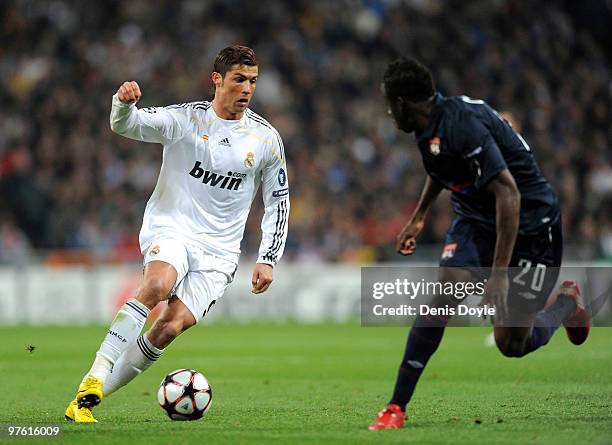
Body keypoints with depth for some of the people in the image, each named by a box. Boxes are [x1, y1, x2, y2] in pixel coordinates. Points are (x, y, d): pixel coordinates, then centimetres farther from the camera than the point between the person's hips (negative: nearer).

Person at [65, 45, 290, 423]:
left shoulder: (267, 138, 4)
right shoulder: (186, 118, -2)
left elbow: (278, 202, 13)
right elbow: (127, 125, -14)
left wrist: (268, 260, 5)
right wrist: (124, 103, -38)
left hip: (218, 251, 2)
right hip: (170, 228, -2)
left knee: (172, 326, -18)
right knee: (159, 284, -35)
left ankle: (89, 400, -7)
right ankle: (94, 379, -33)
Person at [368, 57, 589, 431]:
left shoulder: (461, 124, -29)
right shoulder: (431, 126, 0)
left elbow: (508, 193, -33)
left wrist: (498, 272, -35)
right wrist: (420, 216, 28)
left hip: (530, 223, -7)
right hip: (476, 218, 7)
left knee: (512, 344, -3)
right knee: (441, 300, -15)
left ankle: (568, 303, 27)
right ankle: (397, 407, -9)